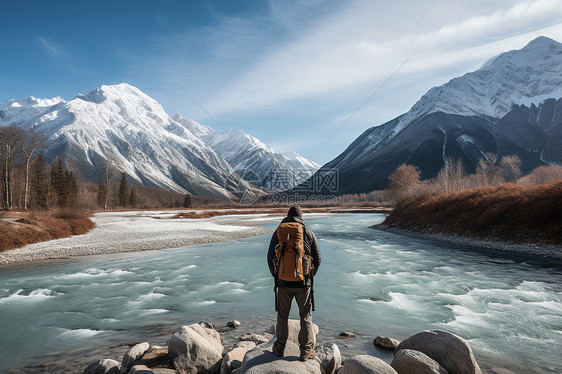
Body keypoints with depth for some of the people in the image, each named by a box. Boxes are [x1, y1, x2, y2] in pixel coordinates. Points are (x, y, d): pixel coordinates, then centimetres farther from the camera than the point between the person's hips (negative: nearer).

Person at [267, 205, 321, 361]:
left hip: (283, 282, 1)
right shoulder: (308, 233, -2)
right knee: (306, 316, 13)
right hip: (304, 283, -1)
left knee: (282, 315, 17)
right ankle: (306, 351, 19)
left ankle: (279, 348, 28)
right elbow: (318, 258, 1)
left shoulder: (278, 233, 1)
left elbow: (270, 258, 4)